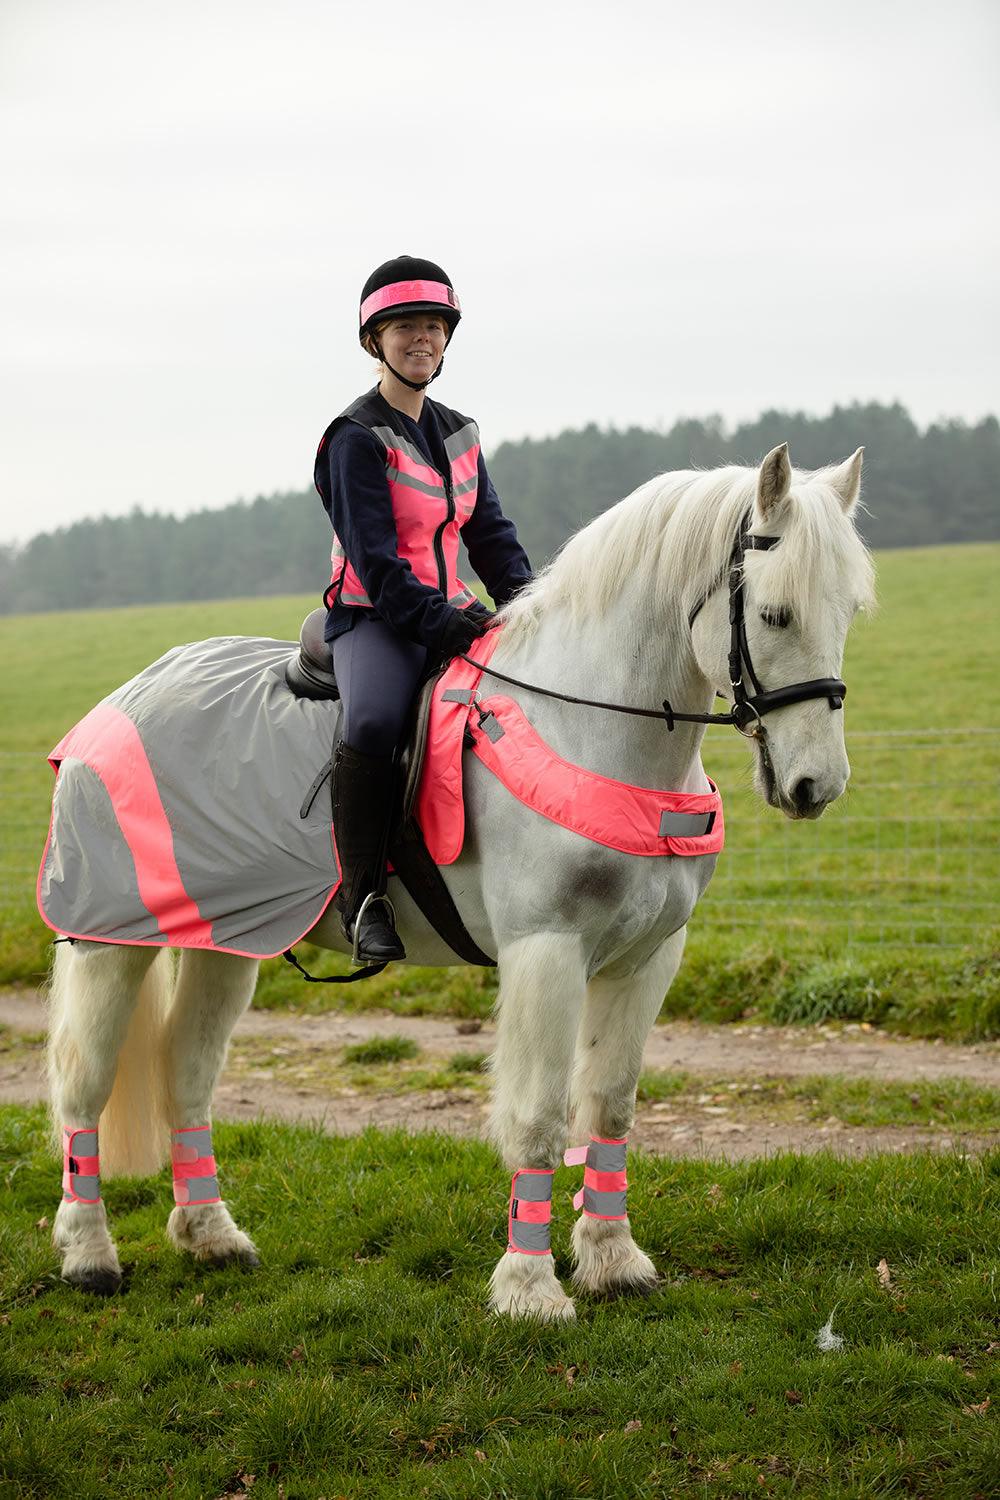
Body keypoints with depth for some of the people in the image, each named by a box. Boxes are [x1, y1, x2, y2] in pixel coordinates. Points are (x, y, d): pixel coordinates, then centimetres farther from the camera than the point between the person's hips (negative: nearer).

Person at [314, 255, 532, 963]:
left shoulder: (459, 433, 15)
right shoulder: (356, 438, -7)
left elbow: (491, 531, 16)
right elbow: (373, 557, -15)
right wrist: (439, 622, -24)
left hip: (451, 612, 7)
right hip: (374, 616, -7)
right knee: (373, 720, -36)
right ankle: (363, 895, -26)